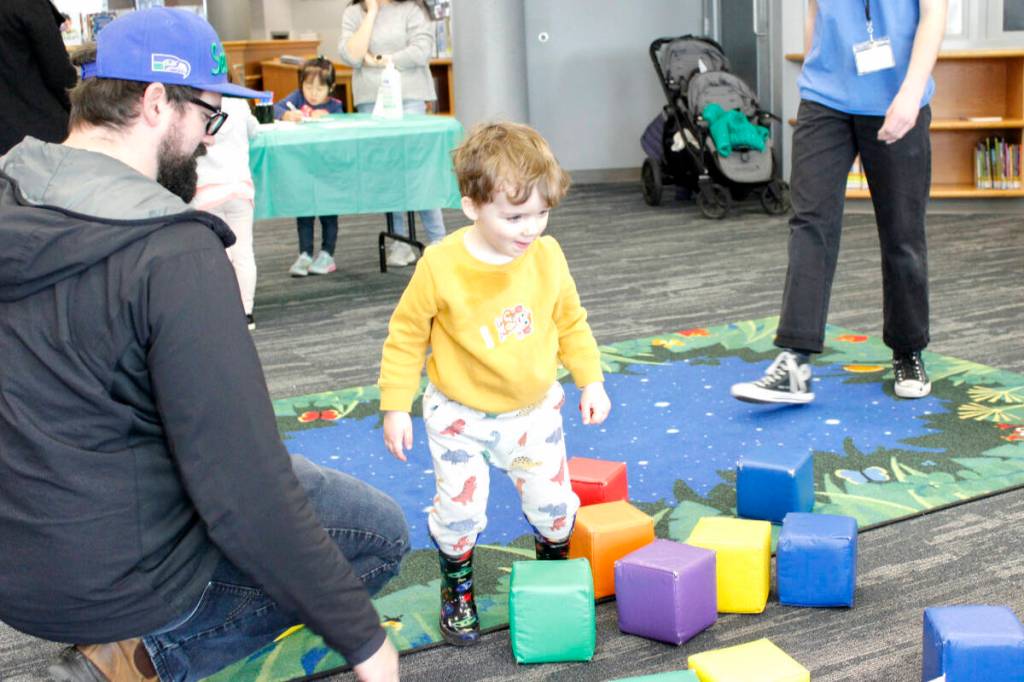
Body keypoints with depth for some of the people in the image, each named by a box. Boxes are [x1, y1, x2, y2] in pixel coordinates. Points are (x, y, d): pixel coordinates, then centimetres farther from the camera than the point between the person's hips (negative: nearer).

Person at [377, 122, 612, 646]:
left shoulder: (547, 256, -11)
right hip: (459, 413, -2)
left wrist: (591, 379, 1)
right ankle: (457, 587, 27)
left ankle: (555, 569, 39)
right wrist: (395, 406, -10)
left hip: (533, 410, 3)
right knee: (459, 509, -3)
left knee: (553, 503, 6)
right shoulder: (441, 264, -21)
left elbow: (571, 322, 5)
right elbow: (406, 334, -10)